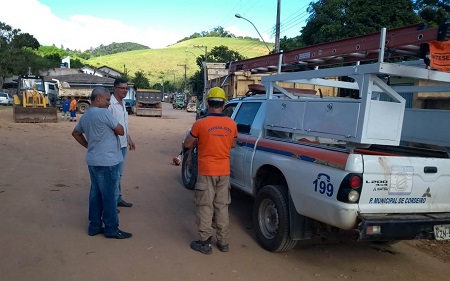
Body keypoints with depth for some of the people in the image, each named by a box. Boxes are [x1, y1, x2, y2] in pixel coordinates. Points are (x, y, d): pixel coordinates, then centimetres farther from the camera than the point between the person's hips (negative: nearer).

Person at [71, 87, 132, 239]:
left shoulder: (85, 116, 12)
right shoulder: (103, 113, -16)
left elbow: (75, 133, 25)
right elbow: (121, 131, -12)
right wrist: (113, 127, 8)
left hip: (93, 160, 9)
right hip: (107, 161, -9)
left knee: (95, 194, 15)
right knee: (109, 196, 0)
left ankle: (94, 226, 22)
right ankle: (111, 229, 9)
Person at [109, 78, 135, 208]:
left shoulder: (123, 103, 12)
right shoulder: (110, 103, -16)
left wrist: (129, 139, 22)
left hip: (123, 144, 9)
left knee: (119, 174, 16)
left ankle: (118, 198, 27)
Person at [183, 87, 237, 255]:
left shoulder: (200, 124, -13)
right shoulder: (231, 124, -1)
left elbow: (187, 145, 0)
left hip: (206, 172, -4)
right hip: (224, 171, 4)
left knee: (205, 207, 6)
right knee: (222, 206, 14)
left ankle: (205, 243, 14)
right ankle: (223, 242, 23)